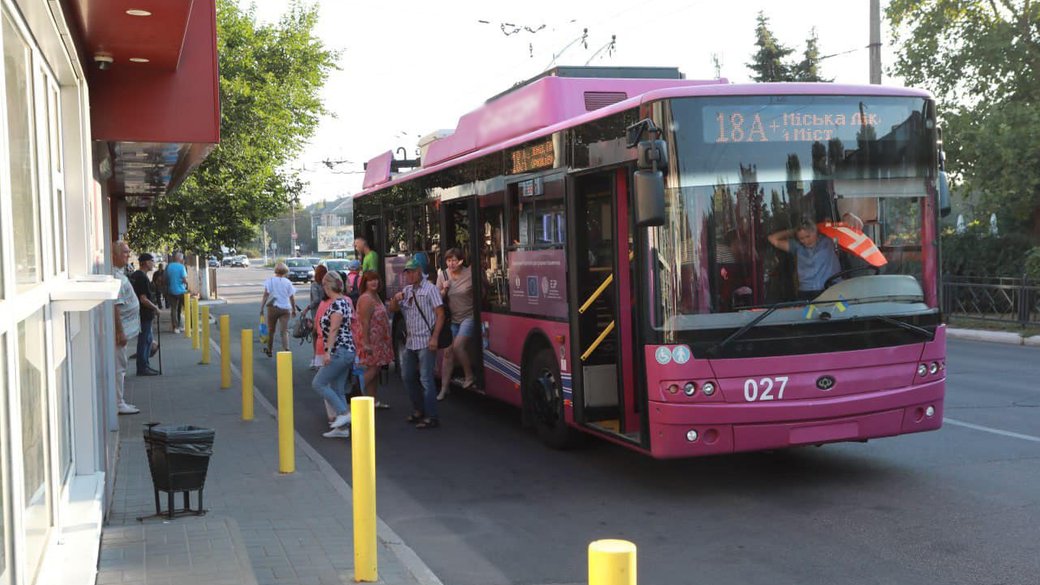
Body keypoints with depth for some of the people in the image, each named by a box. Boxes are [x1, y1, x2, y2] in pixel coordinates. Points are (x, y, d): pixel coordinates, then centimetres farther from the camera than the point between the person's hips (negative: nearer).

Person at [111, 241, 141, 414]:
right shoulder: (115, 276, -18)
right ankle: (118, 404, 0)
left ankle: (120, 401, 22)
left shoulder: (120, 273, 14)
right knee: (119, 366, -5)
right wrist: (120, 332, -23)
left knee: (120, 366, 15)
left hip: (124, 327, 10)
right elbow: (115, 305, -23)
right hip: (120, 328, -10)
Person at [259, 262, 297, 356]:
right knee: (285, 331, -3)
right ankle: (286, 349, -22)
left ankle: (269, 350, 28)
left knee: (271, 330, 15)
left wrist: (261, 308, -5)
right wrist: (294, 310, 14)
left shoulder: (270, 281, -2)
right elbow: (292, 297, 4)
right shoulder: (288, 282, 2)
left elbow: (266, 295, -8)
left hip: (273, 308, 0)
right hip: (285, 308, 0)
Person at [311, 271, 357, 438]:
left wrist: (328, 351, -24)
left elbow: (334, 329, -21)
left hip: (339, 351, -10)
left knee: (318, 383, -4)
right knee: (338, 389, 10)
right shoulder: (345, 301, 15)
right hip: (347, 350, 10)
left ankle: (344, 412, -8)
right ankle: (342, 428, 10)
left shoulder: (336, 304, -14)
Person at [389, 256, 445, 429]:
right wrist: (395, 299, -5)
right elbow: (393, 309, 18)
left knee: (426, 379, -9)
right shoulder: (407, 290, 14)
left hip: (425, 342, -8)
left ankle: (431, 417, -6)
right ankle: (419, 410, 29)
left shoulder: (429, 289, -7)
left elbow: (440, 314, -11)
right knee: (407, 377, 16)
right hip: (410, 342, 8)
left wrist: (434, 338, -19)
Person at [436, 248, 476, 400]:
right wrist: (444, 290, -11)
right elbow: (438, 299, 4)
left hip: (469, 316, -5)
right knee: (448, 352, 3)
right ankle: (444, 388, 11)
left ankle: (469, 376, 2)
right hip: (452, 319, 5)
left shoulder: (470, 274, -11)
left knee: (458, 345, -20)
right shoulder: (442, 276, 1)